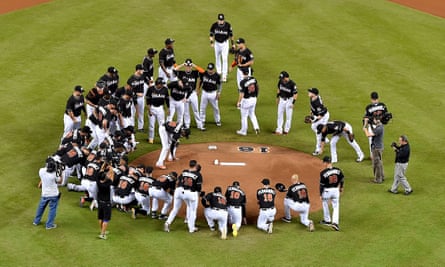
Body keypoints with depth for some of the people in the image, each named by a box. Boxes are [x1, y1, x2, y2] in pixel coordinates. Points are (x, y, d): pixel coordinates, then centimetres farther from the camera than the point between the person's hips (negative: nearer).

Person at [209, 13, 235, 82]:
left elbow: (231, 35, -2)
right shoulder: (214, 25, -12)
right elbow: (211, 34, -1)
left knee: (224, 59, -10)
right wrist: (211, 42, -14)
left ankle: (224, 76, -9)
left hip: (225, 43, -2)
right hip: (217, 43, 2)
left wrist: (233, 44, 3)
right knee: (217, 58, 17)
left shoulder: (228, 25, -14)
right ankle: (219, 71, 39)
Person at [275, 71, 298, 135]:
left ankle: (286, 130, 17)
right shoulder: (281, 81, -8)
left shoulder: (292, 84, -23)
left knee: (288, 115, 5)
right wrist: (277, 97, 13)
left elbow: (295, 94, -18)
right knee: (279, 115, 6)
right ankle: (279, 130, 13)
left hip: (289, 100, -5)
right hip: (282, 99, 5)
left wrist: (293, 103, -22)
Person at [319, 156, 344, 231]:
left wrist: (320, 195, -3)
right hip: (336, 190, 3)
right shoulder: (337, 170, -5)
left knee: (325, 204, 23)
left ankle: (327, 220, 33)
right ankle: (335, 222, -5)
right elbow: (342, 179, 8)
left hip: (327, 191, -3)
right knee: (336, 207, 11)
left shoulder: (323, 172, -17)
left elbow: (322, 185, -12)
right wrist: (341, 187, 26)